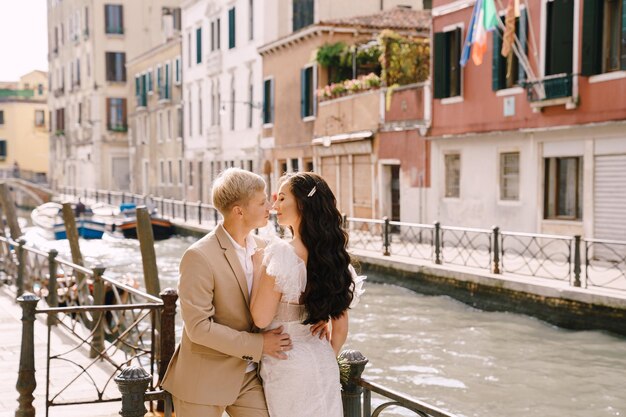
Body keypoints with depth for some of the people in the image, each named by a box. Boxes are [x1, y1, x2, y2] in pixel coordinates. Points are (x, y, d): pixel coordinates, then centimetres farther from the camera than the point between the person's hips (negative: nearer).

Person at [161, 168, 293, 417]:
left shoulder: (261, 248, 3)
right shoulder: (199, 257, -18)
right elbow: (198, 326, -22)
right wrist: (258, 345, -20)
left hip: (249, 375, 6)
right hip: (205, 381, -6)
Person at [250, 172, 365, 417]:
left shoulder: (281, 253, -19)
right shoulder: (332, 253, 2)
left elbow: (261, 318, -16)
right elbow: (340, 327, 7)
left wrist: (258, 266, -8)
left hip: (288, 365, -6)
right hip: (324, 364, 6)